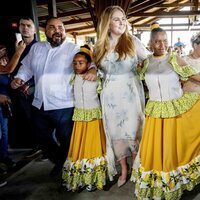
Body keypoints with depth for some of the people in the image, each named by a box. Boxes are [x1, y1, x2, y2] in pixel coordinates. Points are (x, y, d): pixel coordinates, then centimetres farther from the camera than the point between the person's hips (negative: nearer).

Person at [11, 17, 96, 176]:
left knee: (66, 141, 9)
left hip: (64, 106, -5)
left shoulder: (74, 49, -5)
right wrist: (19, 78, 3)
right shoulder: (36, 47, 10)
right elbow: (27, 67, 20)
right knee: (43, 140, 22)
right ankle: (59, 162, 47)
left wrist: (93, 69, -33)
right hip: (39, 106, 6)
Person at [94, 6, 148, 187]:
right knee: (115, 132, 9)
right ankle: (124, 169, 27)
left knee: (132, 130, 3)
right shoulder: (100, 46, 5)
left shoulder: (133, 41, -3)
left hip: (131, 92, -2)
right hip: (110, 95, 3)